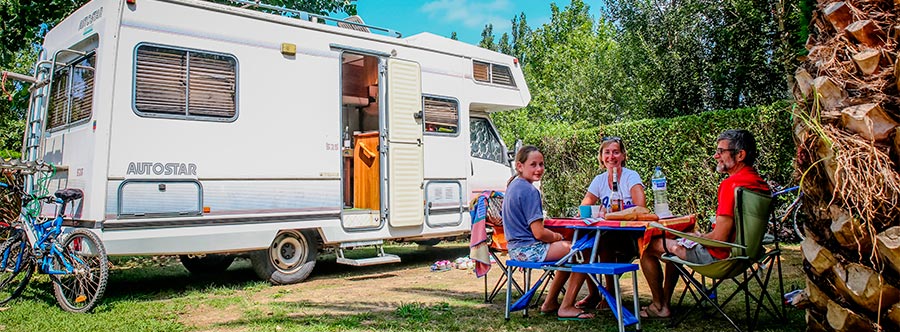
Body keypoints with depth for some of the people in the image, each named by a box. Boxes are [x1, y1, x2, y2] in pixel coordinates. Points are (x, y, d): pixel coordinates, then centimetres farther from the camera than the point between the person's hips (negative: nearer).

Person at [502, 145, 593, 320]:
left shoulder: (513, 185, 12)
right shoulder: (530, 191, -19)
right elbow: (539, 233, -22)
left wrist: (553, 235, 13)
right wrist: (557, 236, -2)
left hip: (516, 247, 11)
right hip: (529, 249, -11)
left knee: (569, 249, 27)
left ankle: (550, 302, 30)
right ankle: (566, 307, 0)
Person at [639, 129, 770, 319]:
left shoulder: (731, 184, -25)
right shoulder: (761, 183, 4)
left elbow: (719, 237, -27)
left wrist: (697, 237, -7)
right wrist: (701, 236, 12)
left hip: (719, 255, -10)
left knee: (648, 246, 1)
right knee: (675, 243, 31)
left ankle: (659, 307, 19)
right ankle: (665, 302, 34)